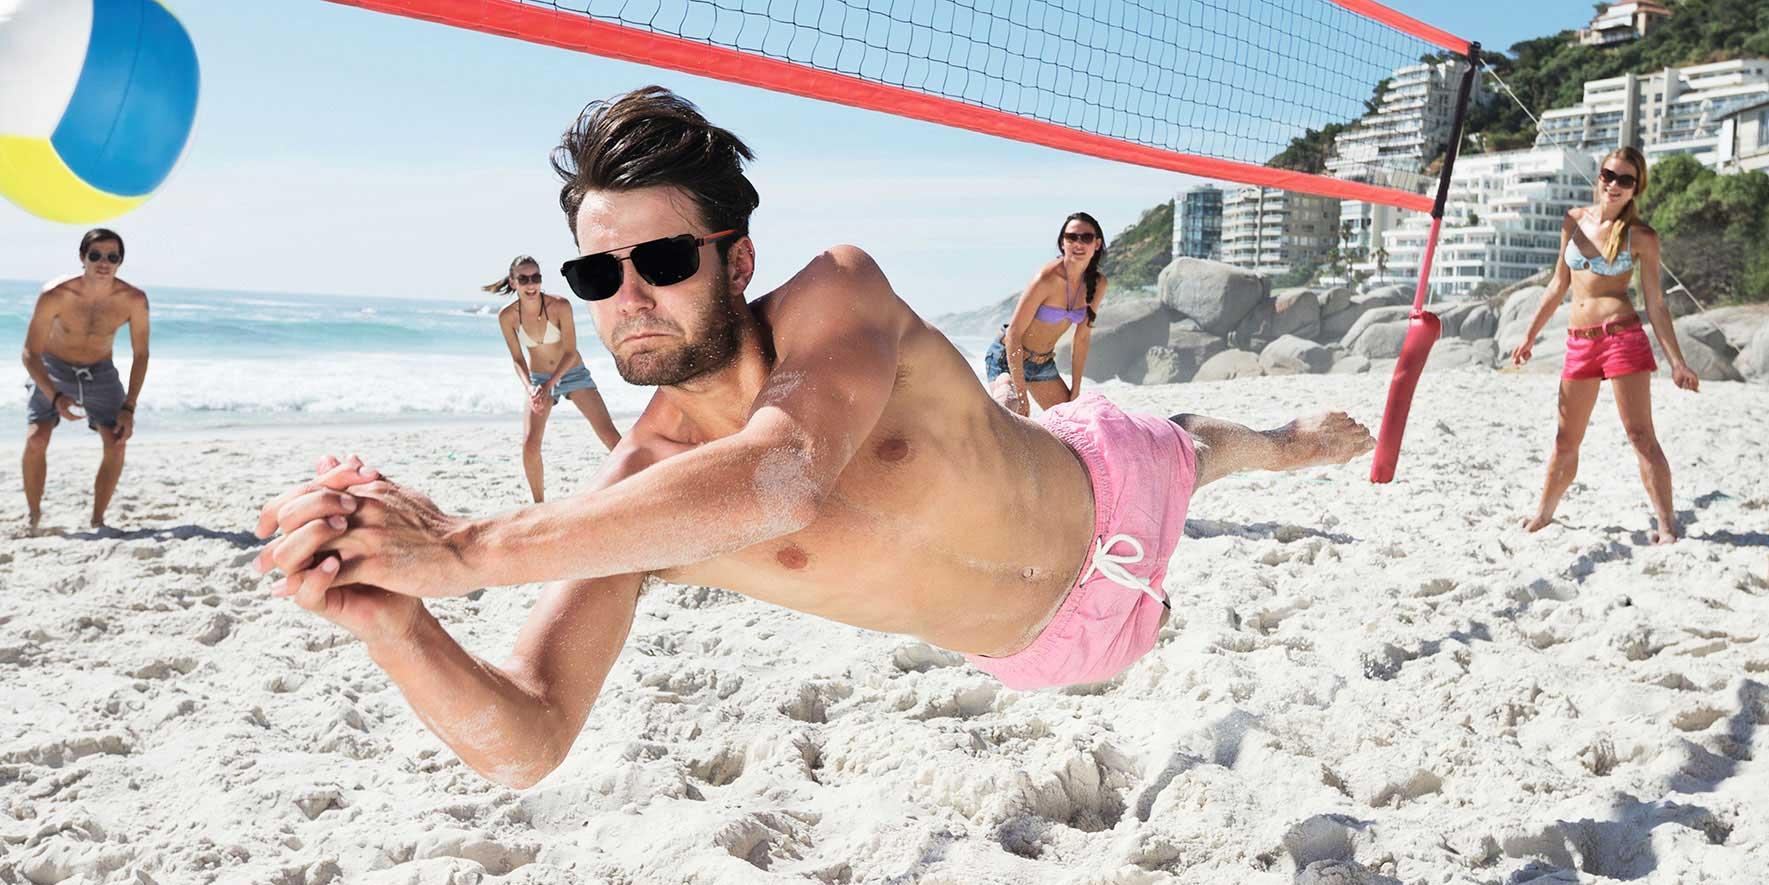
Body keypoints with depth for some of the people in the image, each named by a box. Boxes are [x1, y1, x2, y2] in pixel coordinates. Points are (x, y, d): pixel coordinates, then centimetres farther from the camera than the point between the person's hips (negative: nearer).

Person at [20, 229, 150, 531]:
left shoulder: (134, 300, -24)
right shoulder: (55, 295, -30)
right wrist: (56, 398, -37)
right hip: (53, 369, -2)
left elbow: (140, 355, -11)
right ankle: (34, 518, -2)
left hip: (100, 371, 2)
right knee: (36, 440, -18)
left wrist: (128, 408, -16)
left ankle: (97, 520, -1)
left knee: (117, 443, -13)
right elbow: (30, 354, -23)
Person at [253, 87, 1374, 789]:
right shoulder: (634, 496, -31)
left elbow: (779, 474, -61)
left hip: (1102, 495, -2)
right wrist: (395, 623, -57)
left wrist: (466, 550, -66)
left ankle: (1286, 439, 68)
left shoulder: (840, 290, -40)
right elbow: (526, 746, -36)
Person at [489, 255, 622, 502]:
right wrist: (529, 388, -25)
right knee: (530, 445, -9)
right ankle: (539, 505, 8)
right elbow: (517, 359, -7)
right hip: (539, 379, 2)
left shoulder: (560, 306, -22)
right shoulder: (507, 316, -15)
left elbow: (570, 352, -16)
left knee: (610, 435, -7)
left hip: (573, 373, -2)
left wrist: (549, 385, -26)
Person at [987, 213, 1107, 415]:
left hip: (1044, 363, 7)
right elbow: (1014, 333, -26)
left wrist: (1076, 390, 2)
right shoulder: (1047, 277, -28)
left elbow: (1082, 338, 2)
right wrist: (1020, 393, -28)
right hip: (1007, 358, -7)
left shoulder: (1098, 284, -8)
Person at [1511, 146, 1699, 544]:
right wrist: (1531, 335, 18)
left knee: (1641, 436, -7)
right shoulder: (1575, 220, 9)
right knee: (1566, 439, 13)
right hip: (1579, 342, 4)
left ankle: (1667, 526, -5)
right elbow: (1559, 285, 17)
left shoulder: (1641, 237, -2)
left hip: (1622, 336, -4)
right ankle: (1543, 514, 28)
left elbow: (1655, 304, 0)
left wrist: (1677, 362, -5)